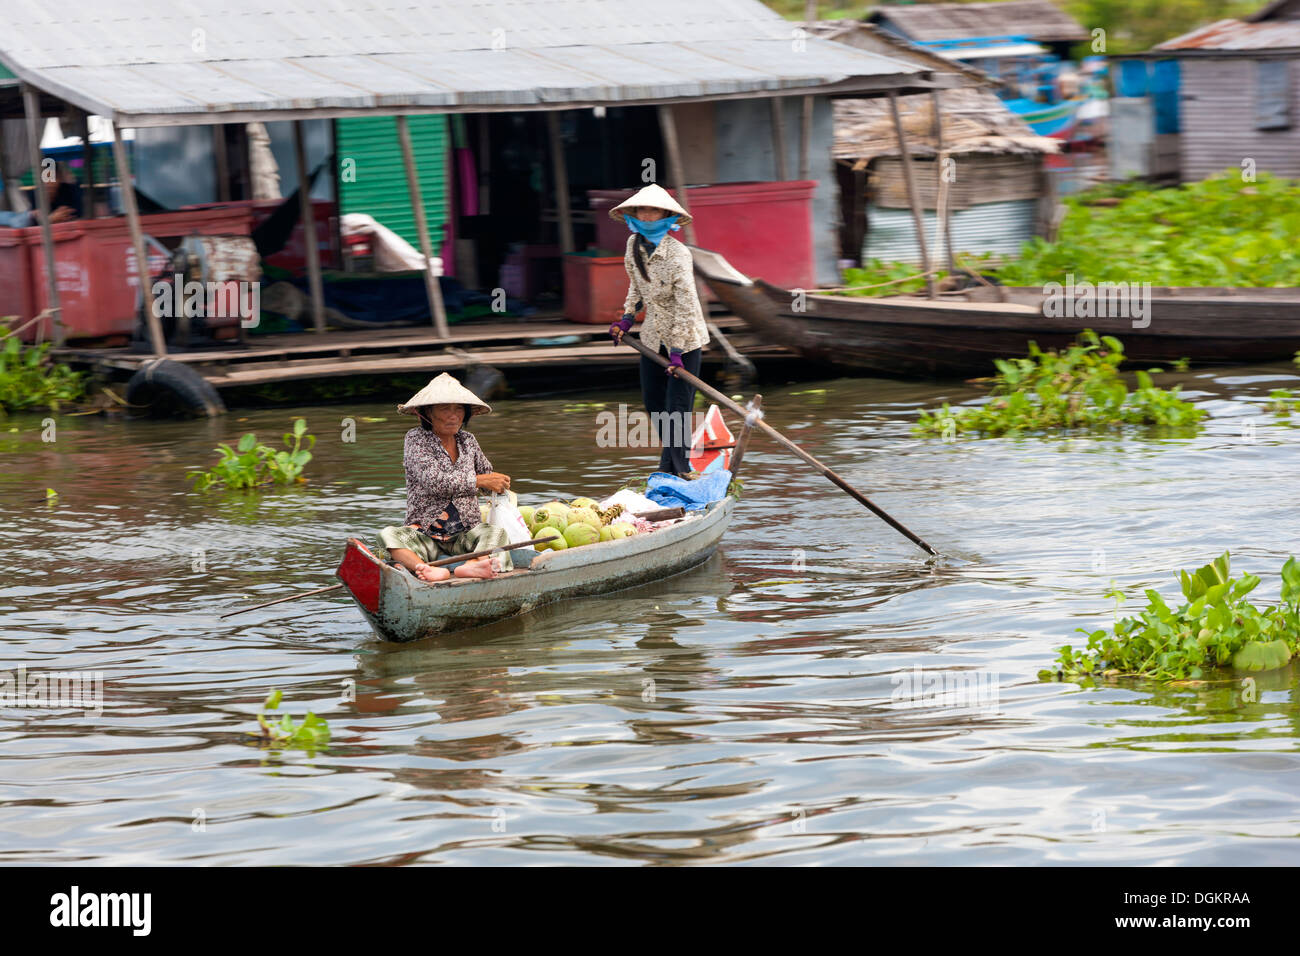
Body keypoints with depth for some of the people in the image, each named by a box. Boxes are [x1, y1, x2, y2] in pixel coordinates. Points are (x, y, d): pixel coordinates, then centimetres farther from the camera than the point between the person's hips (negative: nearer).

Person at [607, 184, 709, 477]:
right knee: (653, 399, 14)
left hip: (685, 337, -7)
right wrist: (627, 318, 10)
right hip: (653, 335, 7)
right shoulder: (633, 244, -2)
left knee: (677, 405, -7)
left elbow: (686, 305, -23)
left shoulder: (677, 255, -24)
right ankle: (669, 460, 31)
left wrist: (676, 351, -23)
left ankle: (680, 469, 3)